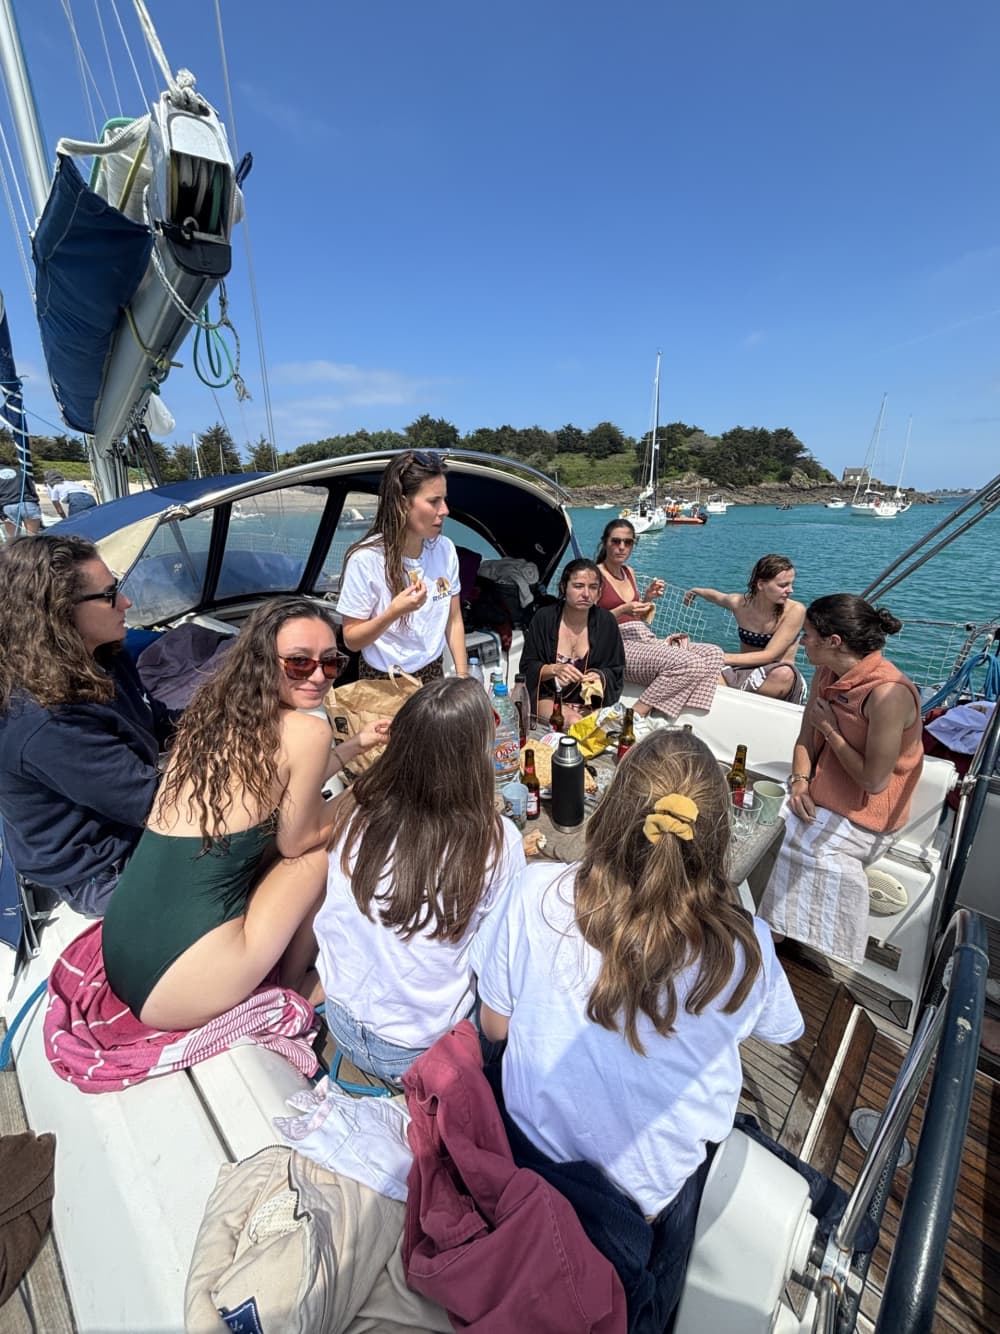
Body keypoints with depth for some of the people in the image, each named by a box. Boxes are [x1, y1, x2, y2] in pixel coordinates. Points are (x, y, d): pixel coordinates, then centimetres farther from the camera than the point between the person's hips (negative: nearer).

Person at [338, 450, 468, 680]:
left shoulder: (445, 549, -11)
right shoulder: (366, 559, -22)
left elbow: (454, 621, -2)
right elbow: (351, 640, -15)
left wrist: (463, 677, -6)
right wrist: (394, 612, -31)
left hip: (433, 672, 4)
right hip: (384, 681, -4)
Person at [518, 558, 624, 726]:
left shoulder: (606, 622, -2)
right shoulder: (544, 618, -6)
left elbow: (616, 672, 4)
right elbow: (528, 667, -3)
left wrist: (600, 677, -20)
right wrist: (554, 669, -23)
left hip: (590, 702, 2)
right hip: (547, 698, -1)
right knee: (573, 723, -29)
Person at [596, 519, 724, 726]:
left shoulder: (629, 572, 20)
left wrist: (648, 598, 5)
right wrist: (622, 611, -18)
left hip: (644, 639, 9)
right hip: (616, 646, -9)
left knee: (713, 654, -7)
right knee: (689, 663, -29)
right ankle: (636, 716, -18)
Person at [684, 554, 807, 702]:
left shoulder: (795, 610, -14)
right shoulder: (739, 602, -4)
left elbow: (769, 655, -21)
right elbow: (715, 595, 21)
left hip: (780, 676, -1)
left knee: (784, 674, -40)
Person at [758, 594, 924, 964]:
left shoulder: (888, 693, -25)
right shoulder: (827, 673, 0)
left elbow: (874, 780, -22)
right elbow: (806, 738, 4)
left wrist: (830, 729, -14)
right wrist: (799, 782, -12)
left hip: (862, 815, -7)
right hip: (820, 797, 7)